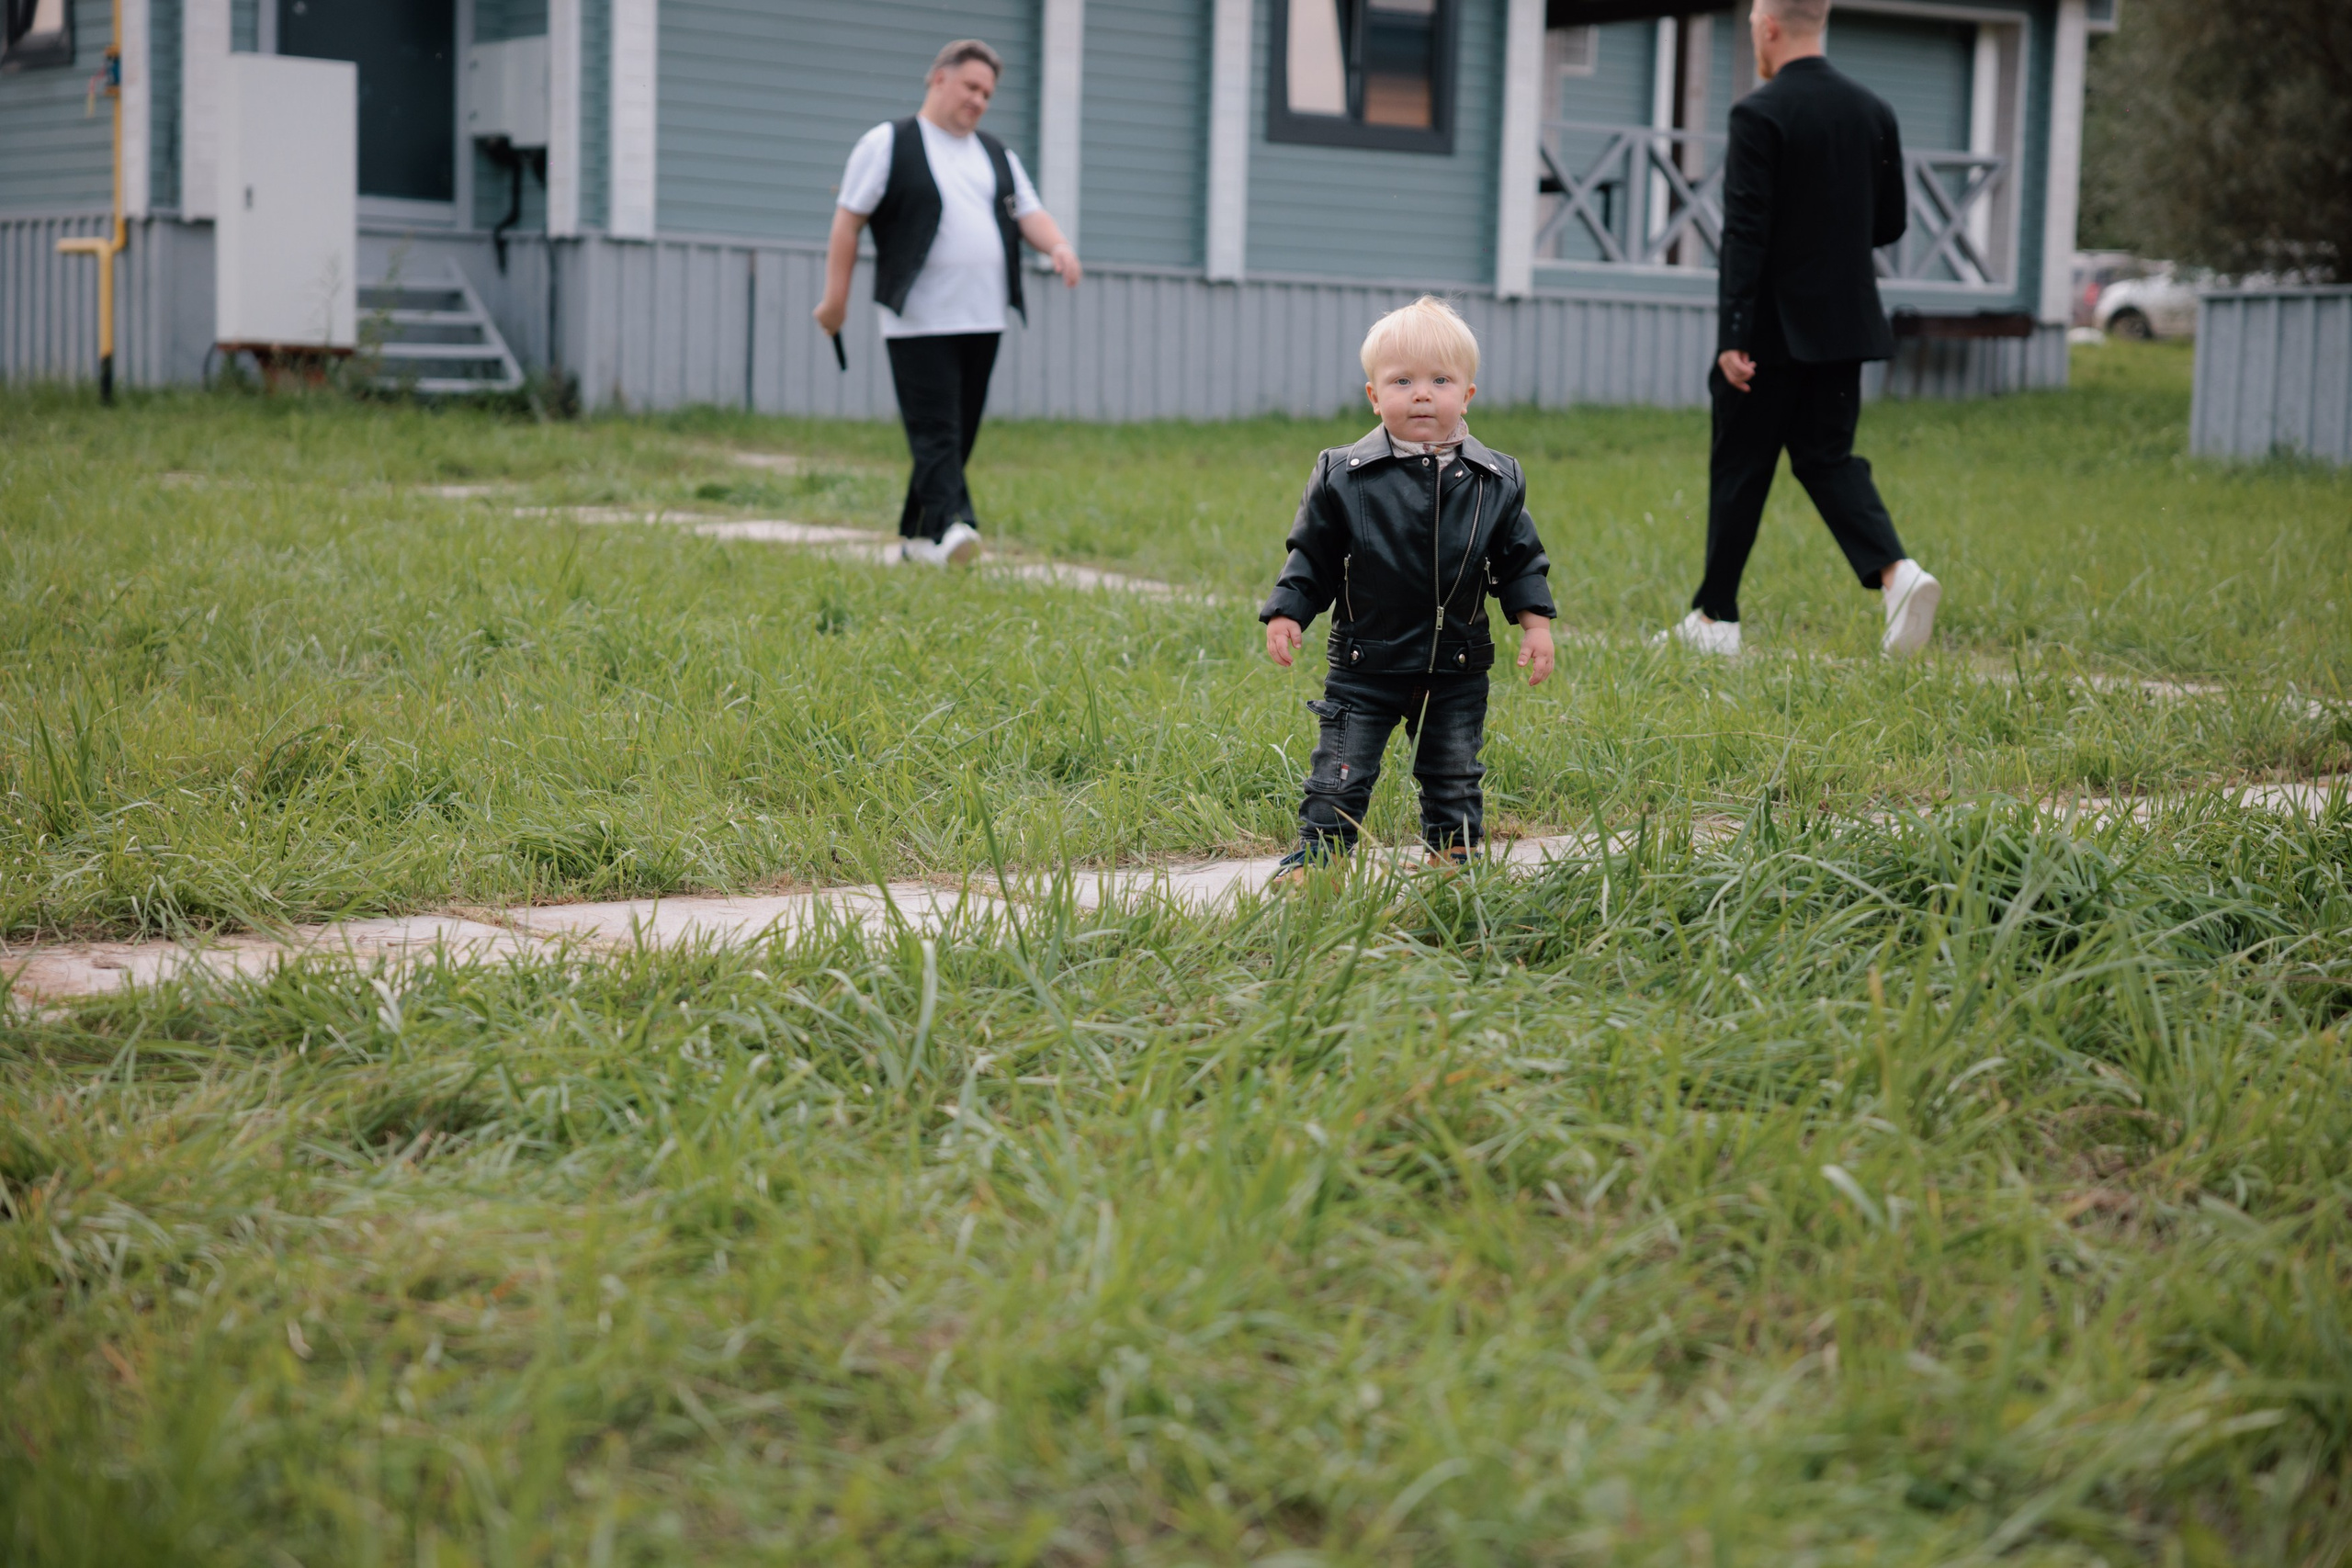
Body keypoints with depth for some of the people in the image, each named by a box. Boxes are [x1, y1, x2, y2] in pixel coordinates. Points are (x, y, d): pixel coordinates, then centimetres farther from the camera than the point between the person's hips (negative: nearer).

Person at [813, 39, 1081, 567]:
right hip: (919, 322, -6)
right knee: (935, 433, -14)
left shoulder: (997, 156, 20)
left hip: (982, 321, 6)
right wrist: (836, 297, -6)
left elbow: (1030, 213, 14)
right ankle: (951, 523, -25)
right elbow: (848, 220, 0)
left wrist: (1058, 246, -9)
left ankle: (916, 535, 15)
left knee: (958, 436, 6)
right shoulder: (889, 143, 2)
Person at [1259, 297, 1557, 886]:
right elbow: (1312, 556, 2)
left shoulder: (1496, 482, -1)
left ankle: (1454, 859, 26)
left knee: (1454, 777, 13)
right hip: (1365, 665, -2)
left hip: (1457, 671, 2)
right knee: (1340, 773, 1)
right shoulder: (1343, 477, -6)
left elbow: (1521, 560, 7)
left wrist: (1536, 623, 0)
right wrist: (1286, 613, -6)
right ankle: (1313, 858, 10)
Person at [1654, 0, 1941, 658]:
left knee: (1740, 470, 5)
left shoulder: (1759, 115, -14)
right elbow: (1888, 224, 11)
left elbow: (1744, 233, -18)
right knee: (1827, 458, 12)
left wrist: (1731, 338, -19)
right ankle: (1896, 573, -10)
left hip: (1773, 328, -6)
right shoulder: (1873, 111, 6)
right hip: (1844, 325, 6)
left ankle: (1715, 617, 14)